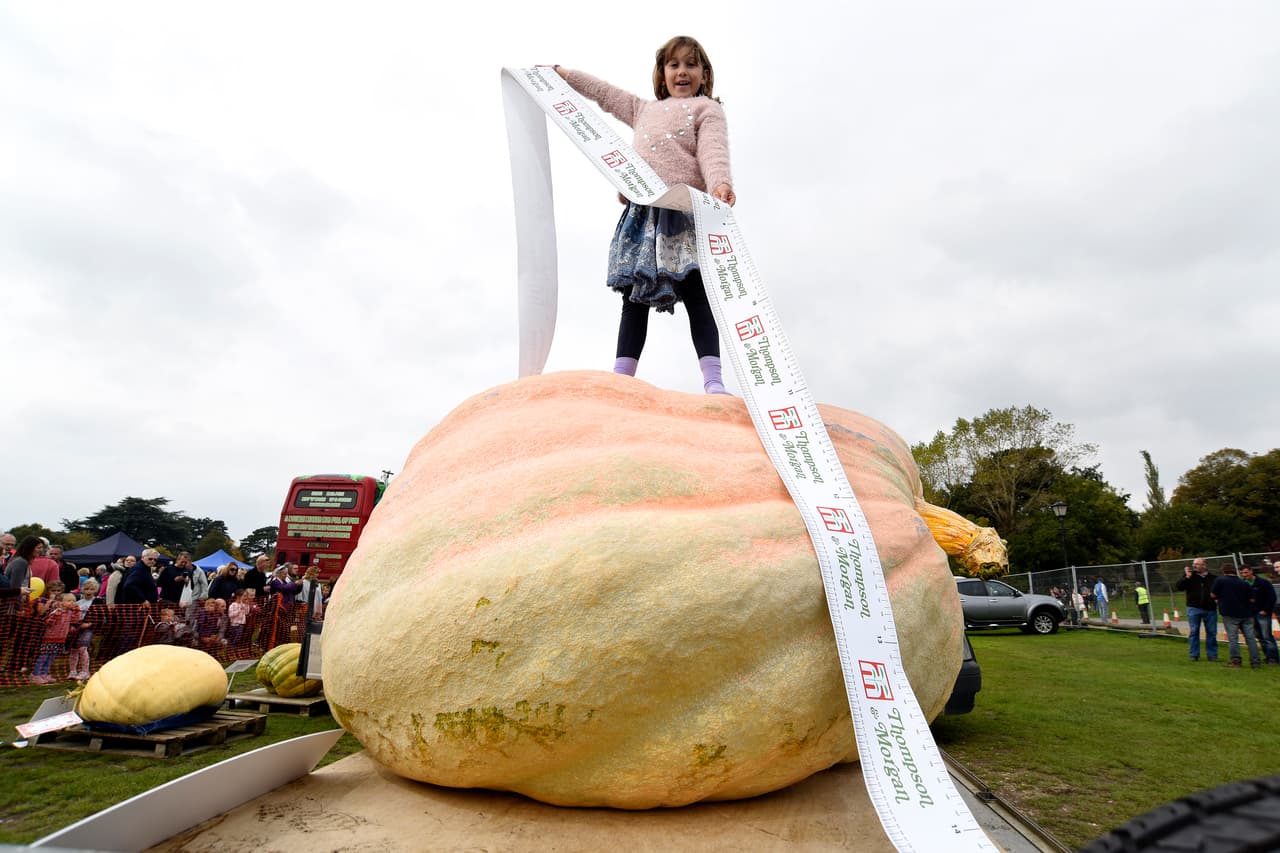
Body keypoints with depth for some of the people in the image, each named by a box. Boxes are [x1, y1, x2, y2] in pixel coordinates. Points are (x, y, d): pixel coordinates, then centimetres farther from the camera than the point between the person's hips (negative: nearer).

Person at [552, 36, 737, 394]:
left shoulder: (707, 108, 13)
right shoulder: (644, 110, 31)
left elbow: (713, 149, -6)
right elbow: (604, 93, 41)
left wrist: (720, 182, -27)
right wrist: (558, 72, 47)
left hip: (685, 211, -5)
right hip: (643, 212, 6)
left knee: (695, 293, -13)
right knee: (635, 294, -1)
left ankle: (713, 382, -19)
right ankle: (620, 378, -3)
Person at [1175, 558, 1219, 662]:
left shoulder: (1213, 579, 7)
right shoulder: (1190, 577, 4)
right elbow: (1178, 586, -7)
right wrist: (1187, 577, -14)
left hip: (1210, 609, 1)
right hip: (1194, 608, -1)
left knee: (1211, 632, 5)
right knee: (1194, 632, 1)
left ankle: (1212, 654, 16)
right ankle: (1194, 654, 7)